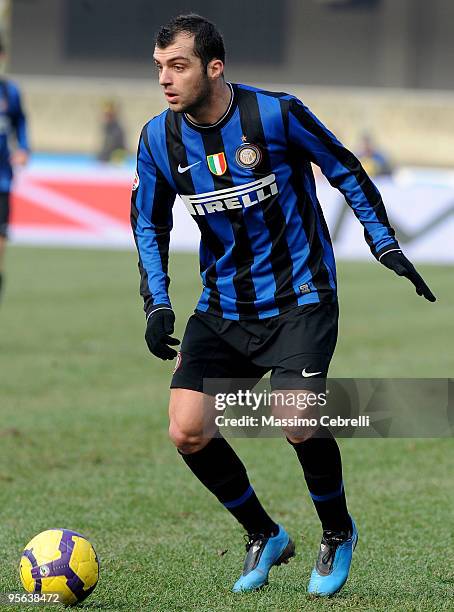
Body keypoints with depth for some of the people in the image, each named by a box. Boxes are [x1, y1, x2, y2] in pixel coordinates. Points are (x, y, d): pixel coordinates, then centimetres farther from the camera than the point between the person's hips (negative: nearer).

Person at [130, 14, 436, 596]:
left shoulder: (275, 113, -15)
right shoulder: (159, 138, -4)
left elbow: (345, 170, -1)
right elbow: (149, 223, 9)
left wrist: (386, 244, -3)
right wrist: (157, 305, -3)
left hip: (298, 300, -4)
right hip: (222, 305, 5)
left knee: (297, 424, -22)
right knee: (187, 432, -9)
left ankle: (338, 532, 8)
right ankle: (264, 536, 16)